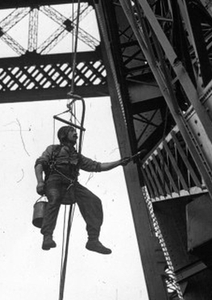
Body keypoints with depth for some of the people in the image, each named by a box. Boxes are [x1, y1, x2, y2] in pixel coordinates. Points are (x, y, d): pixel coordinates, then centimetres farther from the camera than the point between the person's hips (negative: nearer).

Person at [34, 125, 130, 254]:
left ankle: (93, 240, -24)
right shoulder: (53, 149, 22)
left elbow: (97, 166, 28)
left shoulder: (77, 157, 34)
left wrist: (119, 162, 19)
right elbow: (39, 163, 7)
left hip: (71, 185, 4)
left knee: (94, 201, -20)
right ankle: (47, 237, -43)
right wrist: (40, 181, -13)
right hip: (54, 181, -4)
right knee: (55, 198, -38)